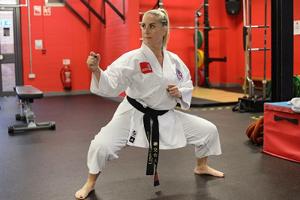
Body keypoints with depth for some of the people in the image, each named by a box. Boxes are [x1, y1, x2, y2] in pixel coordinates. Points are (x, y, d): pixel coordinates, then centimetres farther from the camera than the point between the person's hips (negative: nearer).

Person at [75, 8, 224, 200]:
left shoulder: (174, 60, -3)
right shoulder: (132, 58, -17)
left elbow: (187, 85, 11)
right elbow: (110, 86, -23)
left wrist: (180, 93, -11)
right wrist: (96, 70, -41)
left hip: (166, 116, 4)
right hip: (134, 115, -4)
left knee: (208, 130, 7)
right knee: (102, 145, -23)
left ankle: (201, 166, 37)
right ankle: (91, 182, 9)